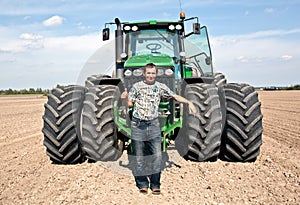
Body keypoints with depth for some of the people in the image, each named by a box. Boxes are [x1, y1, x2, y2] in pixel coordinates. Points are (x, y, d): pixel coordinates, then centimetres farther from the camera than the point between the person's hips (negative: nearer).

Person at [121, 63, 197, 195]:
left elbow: (175, 96, 9)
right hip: (138, 125, -1)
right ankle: (142, 184, 20)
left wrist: (189, 102, -1)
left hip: (154, 125, 1)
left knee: (157, 155, -3)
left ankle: (155, 185, 11)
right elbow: (130, 104, 2)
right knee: (139, 157, 5)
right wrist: (125, 99, -19)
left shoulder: (160, 87, 6)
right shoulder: (136, 86, 2)